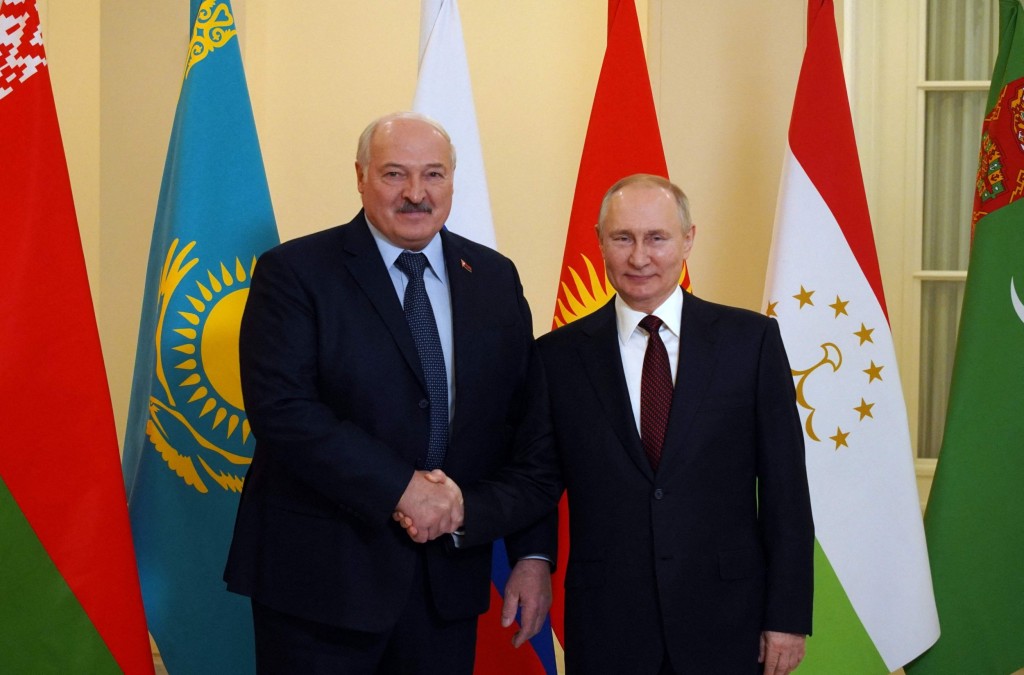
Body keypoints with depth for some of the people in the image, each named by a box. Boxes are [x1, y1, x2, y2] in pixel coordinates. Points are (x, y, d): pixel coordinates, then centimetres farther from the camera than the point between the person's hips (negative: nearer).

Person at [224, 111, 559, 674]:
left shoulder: (495, 278, 8)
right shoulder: (293, 273, -5)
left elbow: (526, 422, 8)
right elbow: (280, 409, -16)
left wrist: (534, 552, 2)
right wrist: (401, 486, -20)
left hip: (450, 579, 4)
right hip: (321, 577, -4)